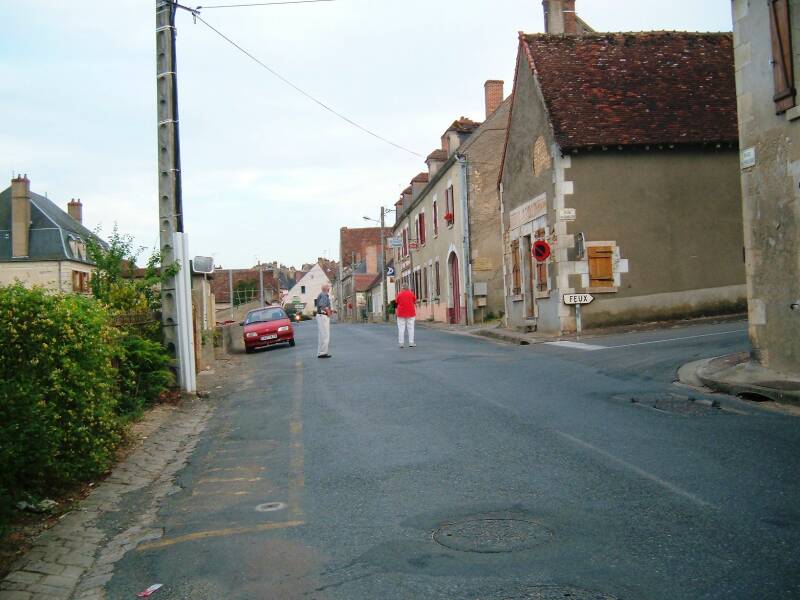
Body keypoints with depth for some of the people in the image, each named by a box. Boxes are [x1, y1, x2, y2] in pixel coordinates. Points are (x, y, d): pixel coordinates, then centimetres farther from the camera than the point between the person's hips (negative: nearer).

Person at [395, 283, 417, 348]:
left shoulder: (399, 294, -2)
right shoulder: (411, 293, -3)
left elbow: (396, 301, 12)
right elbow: (415, 302, 7)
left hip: (401, 313, 0)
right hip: (410, 313, 0)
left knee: (401, 328, 3)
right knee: (410, 327, 2)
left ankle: (401, 343, -1)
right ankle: (411, 343, -1)